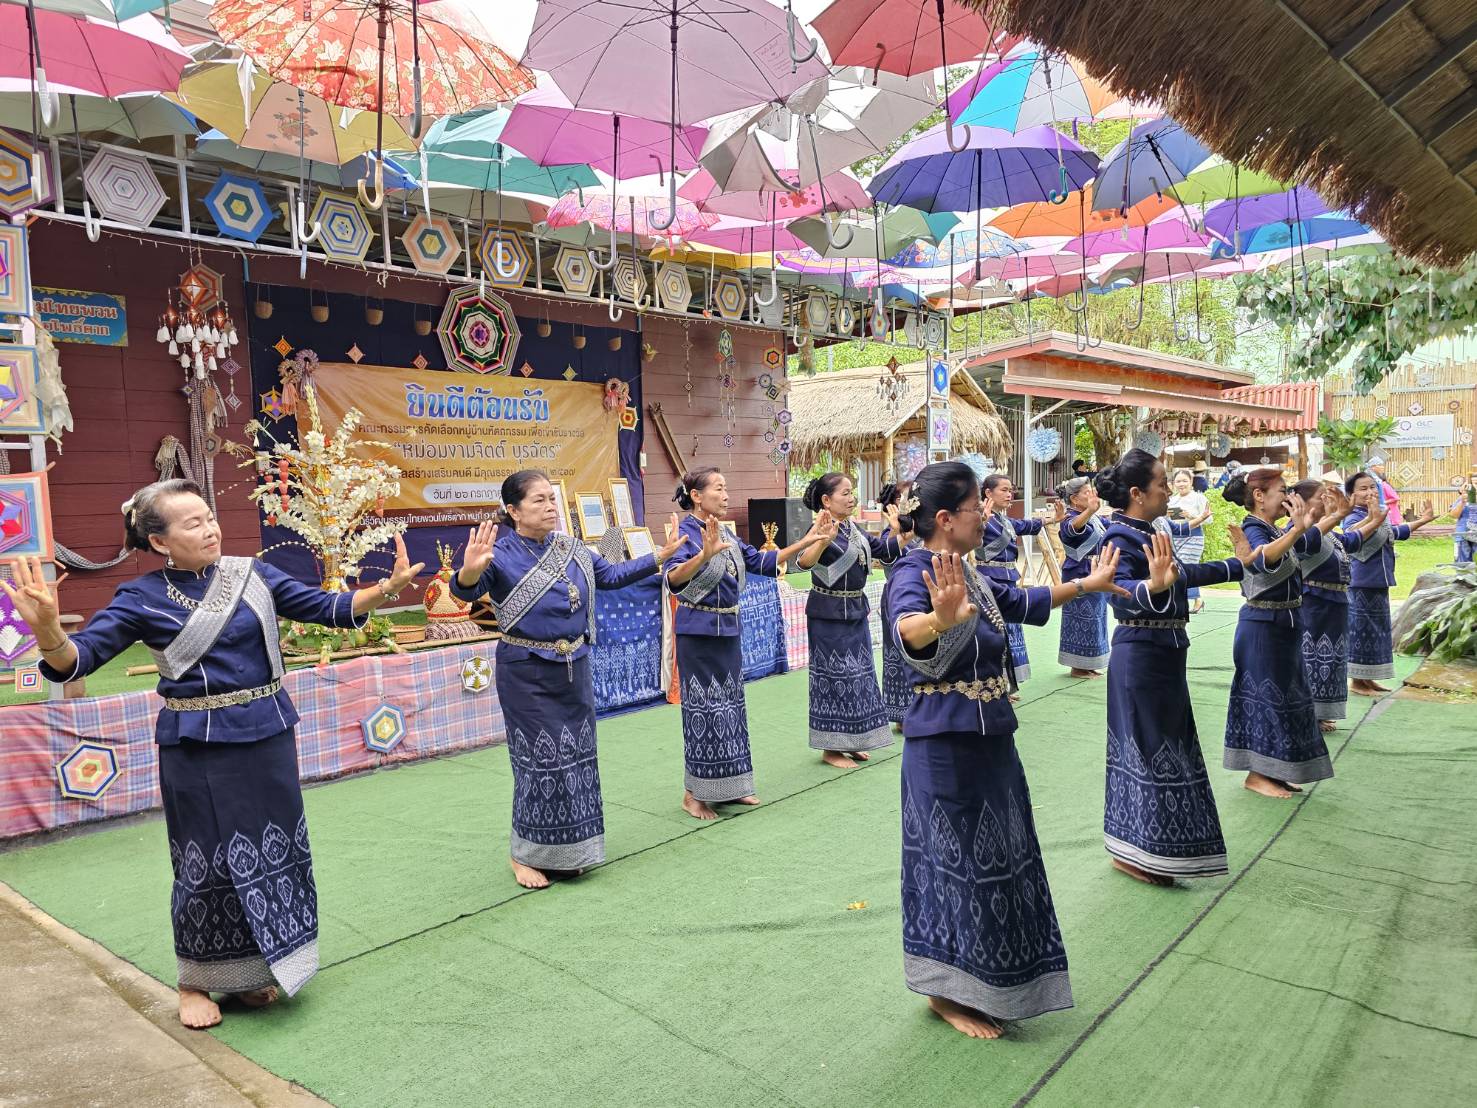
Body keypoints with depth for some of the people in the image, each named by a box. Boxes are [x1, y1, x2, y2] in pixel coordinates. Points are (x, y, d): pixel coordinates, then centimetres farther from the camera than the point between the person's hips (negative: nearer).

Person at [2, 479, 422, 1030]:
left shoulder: (253, 575, 1)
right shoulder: (143, 597, -7)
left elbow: (329, 610, 0)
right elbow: (76, 660, -14)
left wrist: (388, 587, -15)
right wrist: (48, 629, -36)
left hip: (268, 735, 4)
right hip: (198, 748, -3)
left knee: (273, 849, 12)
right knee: (209, 862, 6)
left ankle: (251, 972, 33)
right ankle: (195, 982, 30)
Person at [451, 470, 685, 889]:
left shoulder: (570, 548, 4)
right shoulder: (502, 553, -15)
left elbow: (612, 575, 17)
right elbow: (467, 591, -31)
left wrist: (660, 556, 12)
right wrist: (471, 569, -54)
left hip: (575, 668, 6)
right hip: (527, 674, -6)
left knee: (577, 755, 13)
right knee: (541, 760, 0)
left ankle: (568, 850, 31)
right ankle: (525, 854, 21)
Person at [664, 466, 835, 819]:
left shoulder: (726, 534, 8)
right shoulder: (687, 532, -15)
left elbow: (763, 562, 14)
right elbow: (673, 579, -32)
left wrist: (807, 541, 8)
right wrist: (705, 554, -50)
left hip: (728, 631, 8)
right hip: (698, 633, -8)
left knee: (730, 704, 13)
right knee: (704, 709, -2)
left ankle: (728, 785, 26)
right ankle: (694, 794, 11)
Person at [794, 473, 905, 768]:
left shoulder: (853, 529, 8)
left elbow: (884, 551, 16)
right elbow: (802, 562, -34)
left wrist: (906, 534, 0)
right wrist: (822, 540, -51)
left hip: (855, 611, 9)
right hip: (829, 614, -9)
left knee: (858, 673, 14)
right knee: (834, 676, -1)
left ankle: (849, 741, 28)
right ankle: (830, 749, 12)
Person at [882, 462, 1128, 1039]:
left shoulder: (967, 574, 7)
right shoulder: (913, 577, -20)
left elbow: (1023, 602, 26)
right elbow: (906, 628, -44)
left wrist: (1086, 584, 34)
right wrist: (940, 620, -65)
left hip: (990, 738, 9)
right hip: (945, 746, -9)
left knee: (997, 856, 19)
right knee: (957, 861, 3)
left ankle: (982, 980, 38)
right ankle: (948, 993, 23)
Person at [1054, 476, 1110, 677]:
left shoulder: (1094, 518, 10)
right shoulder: (1070, 519, -18)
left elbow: (1108, 530, 30)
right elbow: (1075, 527, -44)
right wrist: (1089, 511, -63)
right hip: (1080, 574, -9)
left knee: (1096, 618, 15)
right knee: (1082, 619, -3)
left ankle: (1088, 664, 25)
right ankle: (1078, 667, 8)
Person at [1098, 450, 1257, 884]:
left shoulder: (1150, 533, 10)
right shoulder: (1121, 536, -18)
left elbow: (1183, 574, 23)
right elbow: (1120, 593, -33)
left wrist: (1238, 563, 30)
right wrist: (1152, 586, -52)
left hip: (1163, 656, 10)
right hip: (1140, 657, -10)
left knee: (1164, 745, 16)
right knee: (1148, 748, -3)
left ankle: (1138, 846, 27)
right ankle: (1132, 853, 8)